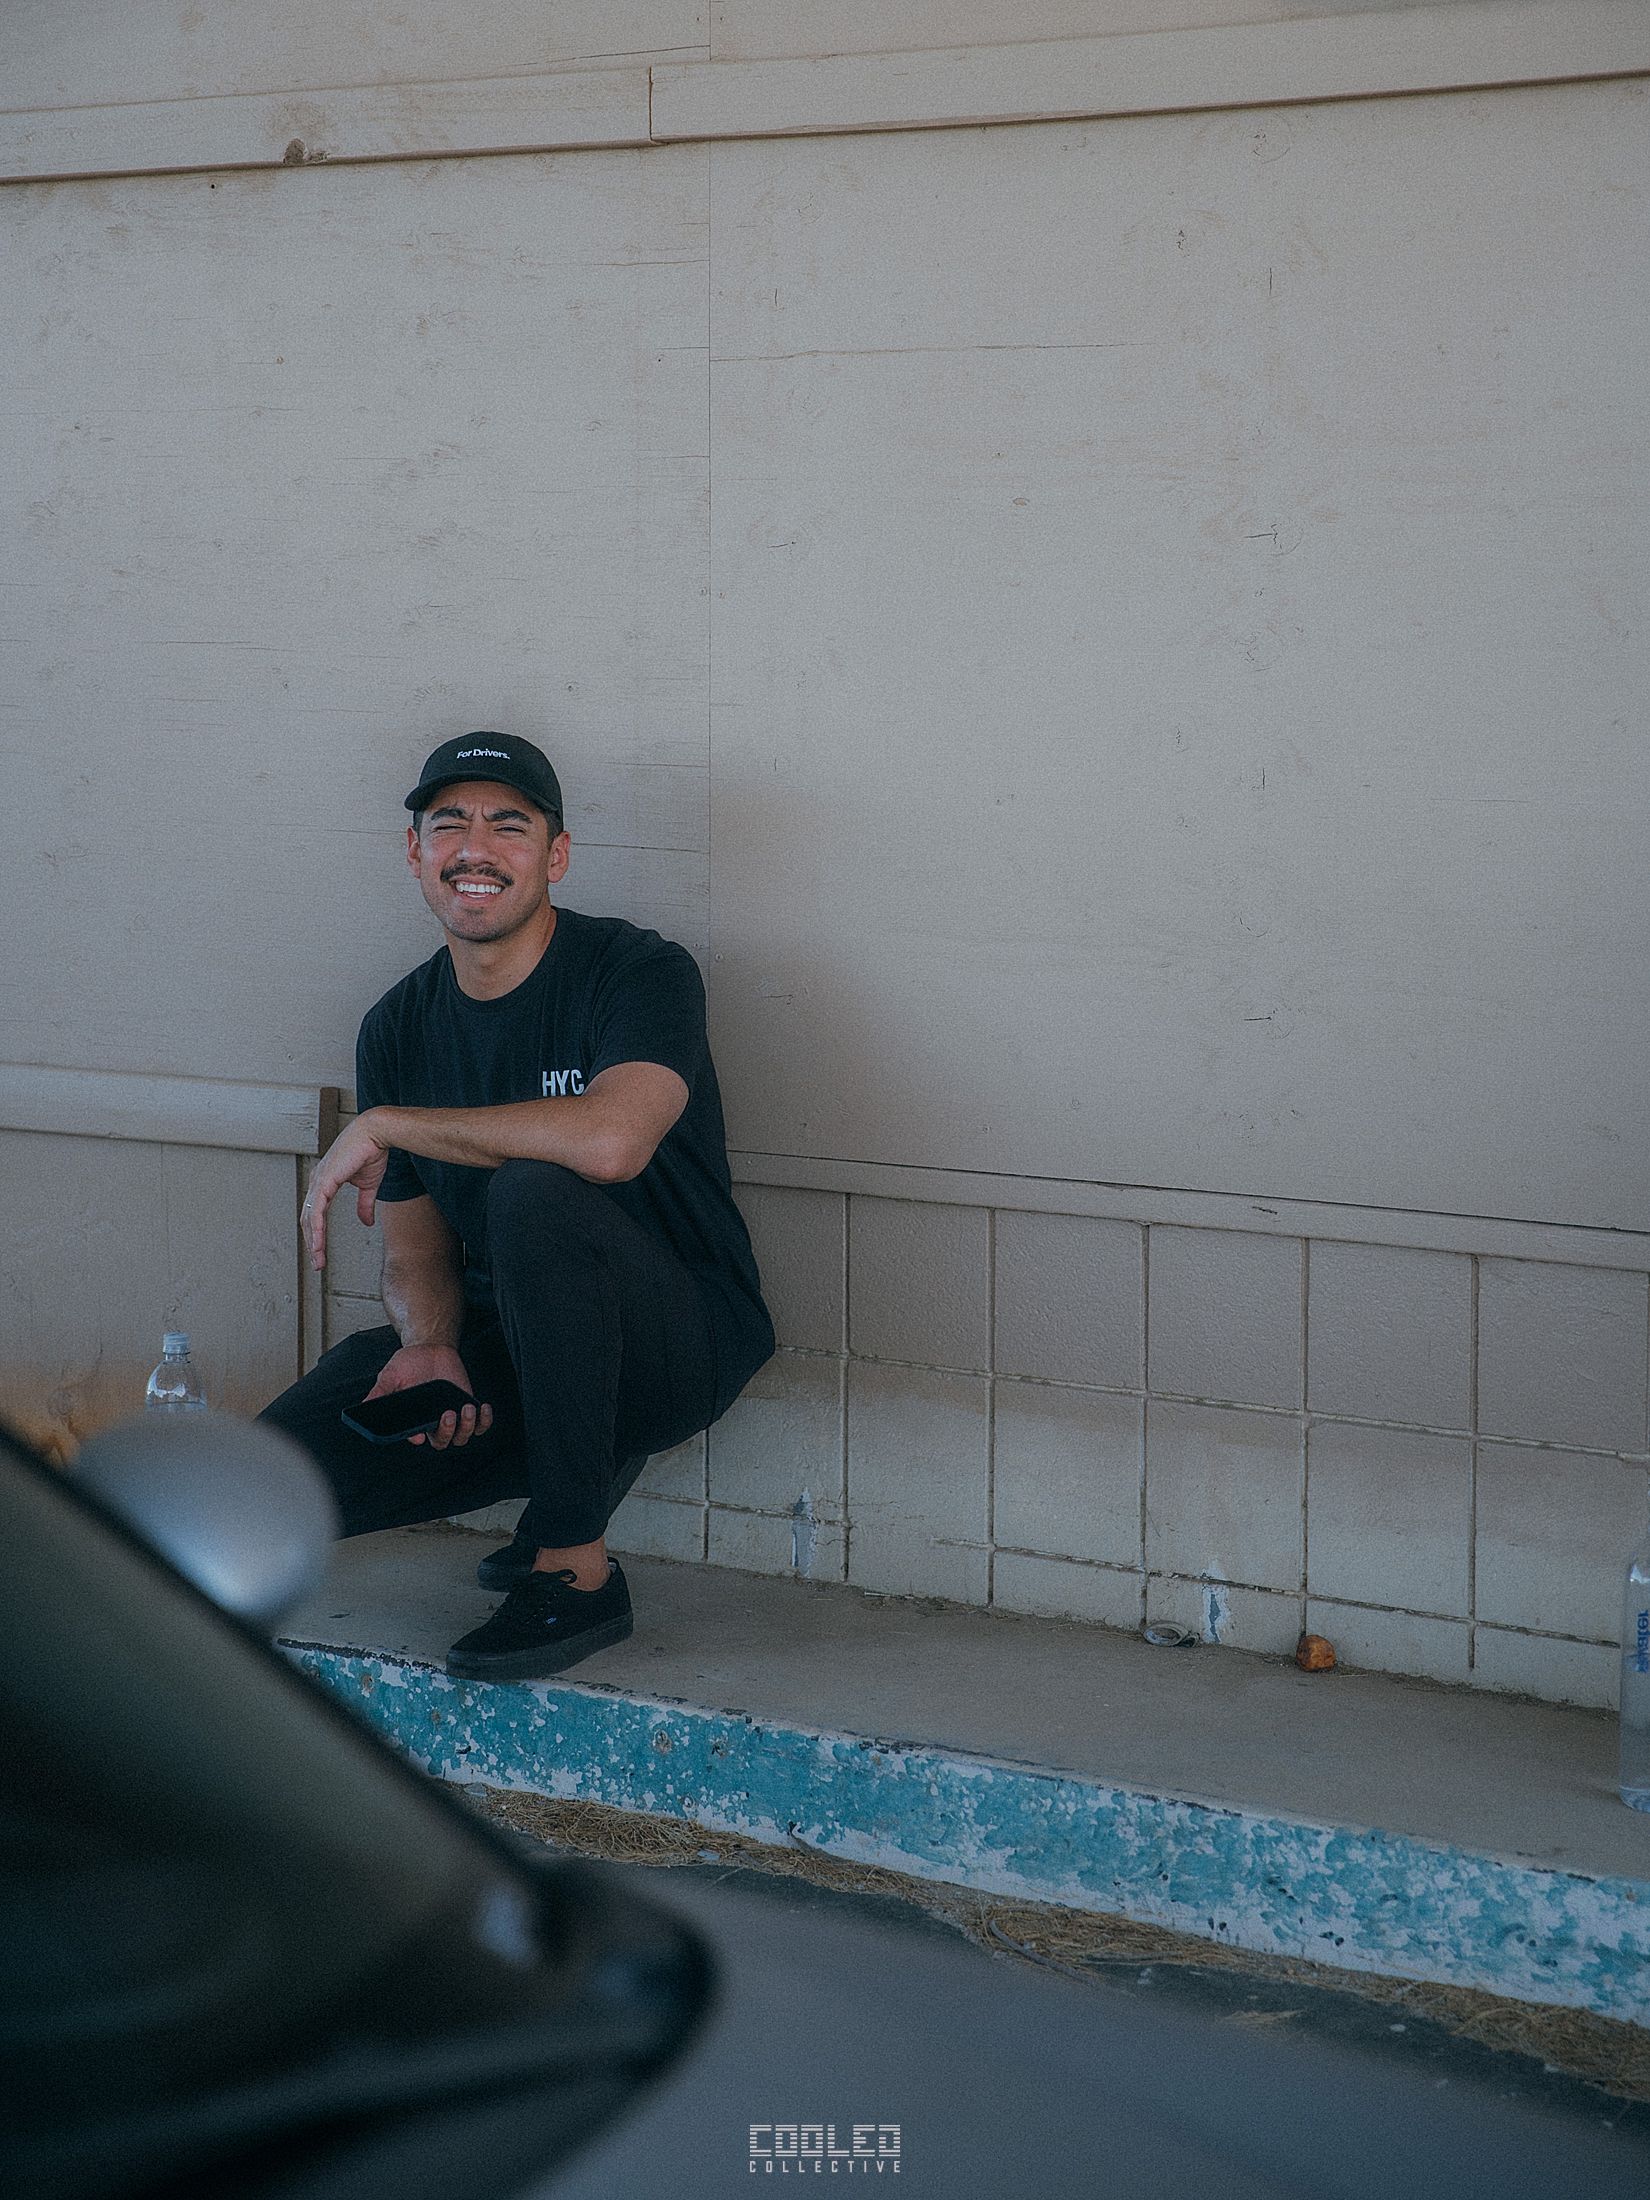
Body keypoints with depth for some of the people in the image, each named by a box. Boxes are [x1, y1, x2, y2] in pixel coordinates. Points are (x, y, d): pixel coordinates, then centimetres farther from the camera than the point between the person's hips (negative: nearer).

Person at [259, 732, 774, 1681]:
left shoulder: (642, 972, -13)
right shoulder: (399, 1028, 6)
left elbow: (610, 1140, -35)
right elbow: (417, 1251, 10)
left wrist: (384, 1126, -24)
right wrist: (428, 1346, -15)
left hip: (682, 1342, -6)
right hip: (501, 1354, 6)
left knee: (534, 1193, -36)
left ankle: (578, 1570, -21)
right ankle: (583, 1476, 10)